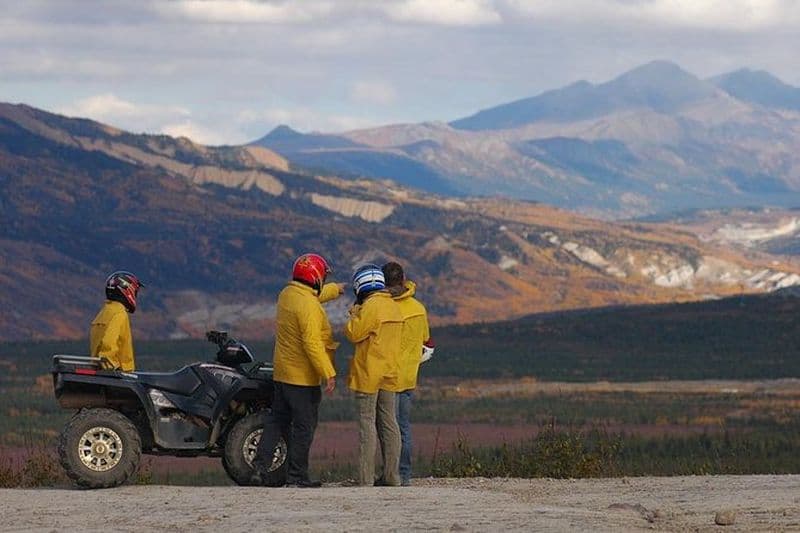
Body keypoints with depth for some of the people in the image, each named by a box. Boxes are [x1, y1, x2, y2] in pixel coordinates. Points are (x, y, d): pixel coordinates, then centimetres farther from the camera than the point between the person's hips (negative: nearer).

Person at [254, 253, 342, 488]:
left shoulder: (287, 294, 8)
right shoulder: (309, 306, -21)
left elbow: (317, 294, 31)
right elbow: (312, 344, -26)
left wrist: (336, 289, 48)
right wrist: (328, 373, -23)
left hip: (282, 372, 9)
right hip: (303, 377, -9)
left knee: (277, 418, 16)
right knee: (304, 424, -1)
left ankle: (261, 463, 14)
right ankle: (297, 474, 1)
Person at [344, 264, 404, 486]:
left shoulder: (371, 307, -15)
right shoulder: (394, 307, 13)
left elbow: (354, 334, -14)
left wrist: (354, 316, 2)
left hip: (369, 374, -8)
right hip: (389, 374, 8)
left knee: (367, 423, -6)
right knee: (388, 423, 10)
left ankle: (366, 478, -9)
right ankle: (391, 475, 11)